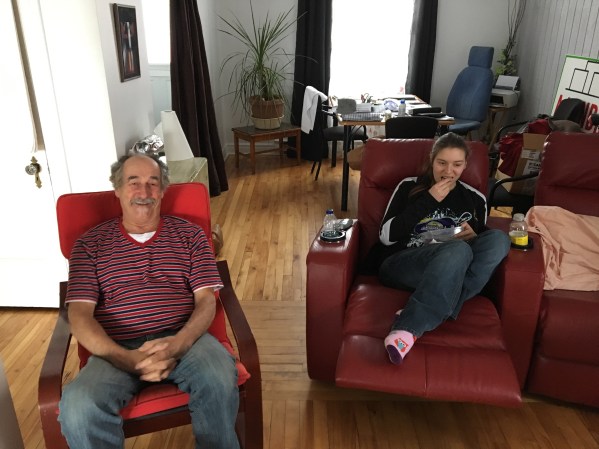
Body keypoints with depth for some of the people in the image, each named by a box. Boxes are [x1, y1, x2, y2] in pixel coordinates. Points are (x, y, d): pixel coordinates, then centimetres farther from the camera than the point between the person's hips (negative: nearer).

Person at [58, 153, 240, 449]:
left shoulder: (190, 234, 11)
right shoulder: (89, 244, 10)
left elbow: (206, 301, 3)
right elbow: (80, 315, 0)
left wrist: (178, 343, -18)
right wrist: (127, 358, -17)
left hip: (183, 339, 1)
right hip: (117, 350, 0)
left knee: (219, 379, -32)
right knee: (78, 408, -31)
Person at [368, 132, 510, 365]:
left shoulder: (475, 199, 16)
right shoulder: (410, 187, 7)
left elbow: (484, 245, 22)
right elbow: (386, 236, -4)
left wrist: (473, 238, -4)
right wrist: (429, 200, -8)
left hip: (453, 273, 4)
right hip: (399, 265, -3)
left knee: (499, 239, -26)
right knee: (458, 250, -34)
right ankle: (406, 329, -41)